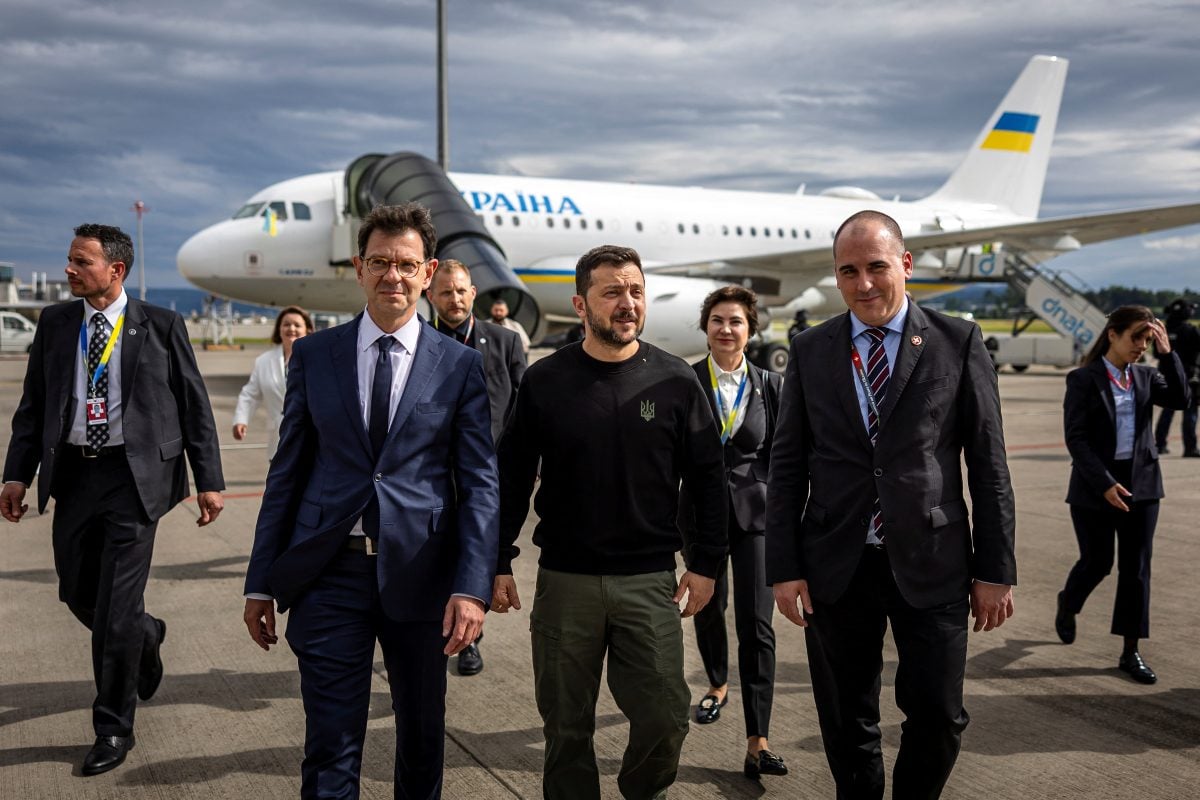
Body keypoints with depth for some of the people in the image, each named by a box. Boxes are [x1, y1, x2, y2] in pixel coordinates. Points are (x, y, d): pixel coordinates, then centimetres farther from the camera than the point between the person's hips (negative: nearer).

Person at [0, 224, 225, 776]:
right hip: (72, 474, 5)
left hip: (134, 476, -4)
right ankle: (146, 636, 45)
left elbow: (195, 406, -1)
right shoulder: (54, 323, 8)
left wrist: (209, 480, -4)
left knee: (115, 610, -4)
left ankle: (113, 729, 13)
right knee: (78, 595, 13)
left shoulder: (161, 327, -3)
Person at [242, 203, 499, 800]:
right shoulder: (313, 355, 4)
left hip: (419, 575, 0)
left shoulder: (461, 366, 0)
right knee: (330, 749, 3)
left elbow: (479, 482, -3)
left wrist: (473, 587, -13)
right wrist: (261, 582, 5)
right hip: (329, 573, 0)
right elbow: (286, 471, 6)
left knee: (422, 735, 16)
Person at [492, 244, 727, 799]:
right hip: (564, 580, 1)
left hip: (649, 581, 0)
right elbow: (512, 477, 5)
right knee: (566, 726, 10)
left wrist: (706, 563, 0)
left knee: (665, 720, 1)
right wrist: (498, 563, 2)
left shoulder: (675, 382, -1)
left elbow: (707, 478, 4)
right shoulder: (544, 381, 0)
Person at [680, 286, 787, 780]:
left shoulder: (770, 385, 0)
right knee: (708, 609, 18)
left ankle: (757, 742, -1)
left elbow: (778, 456, 4)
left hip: (755, 512, -1)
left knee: (756, 624, -6)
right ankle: (717, 684, 47)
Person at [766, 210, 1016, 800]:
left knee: (938, 717, 5)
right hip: (836, 567, 1)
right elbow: (786, 465, 5)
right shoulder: (809, 350, 5)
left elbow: (988, 463, 1)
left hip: (931, 564, -1)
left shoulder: (959, 343, 0)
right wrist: (784, 568, 0)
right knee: (847, 724, 12)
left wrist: (995, 570, -2)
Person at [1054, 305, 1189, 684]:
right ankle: (1067, 605, 39)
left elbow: (1181, 399, -11)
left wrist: (1168, 353, -16)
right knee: (1097, 563, 6)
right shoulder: (1084, 379, -8)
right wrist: (1105, 483, -20)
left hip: (1141, 483, 4)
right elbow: (1075, 438, -13)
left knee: (1136, 568, 4)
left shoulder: (1146, 377, 6)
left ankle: (1130, 652, 12)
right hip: (1095, 486, -4)